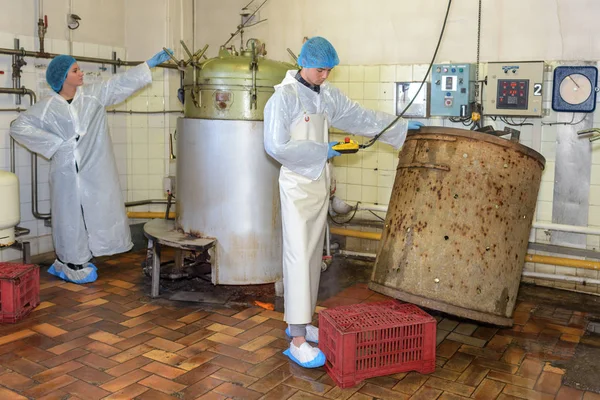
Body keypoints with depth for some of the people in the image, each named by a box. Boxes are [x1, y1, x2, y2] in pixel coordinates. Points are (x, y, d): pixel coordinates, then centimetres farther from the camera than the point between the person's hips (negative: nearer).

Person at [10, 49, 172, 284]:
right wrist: (54, 144, -9)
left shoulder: (93, 94, 4)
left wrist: (150, 63, 0)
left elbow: (122, 82, 3)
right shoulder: (48, 107, -4)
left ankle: (80, 260, 21)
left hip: (95, 169, 4)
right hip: (68, 171, -3)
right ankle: (72, 264, 16)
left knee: (98, 213, 6)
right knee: (71, 216, 4)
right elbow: (19, 127, -4)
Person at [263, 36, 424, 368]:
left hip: (320, 183, 7)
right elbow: (276, 146, -18)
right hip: (296, 185, -7)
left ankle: (299, 322, 23)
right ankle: (297, 341, -4)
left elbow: (361, 117, 15)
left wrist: (403, 126, 16)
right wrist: (319, 150, -14)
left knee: (313, 255, 11)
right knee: (298, 257, -8)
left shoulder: (327, 95, 8)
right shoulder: (283, 98, -13)